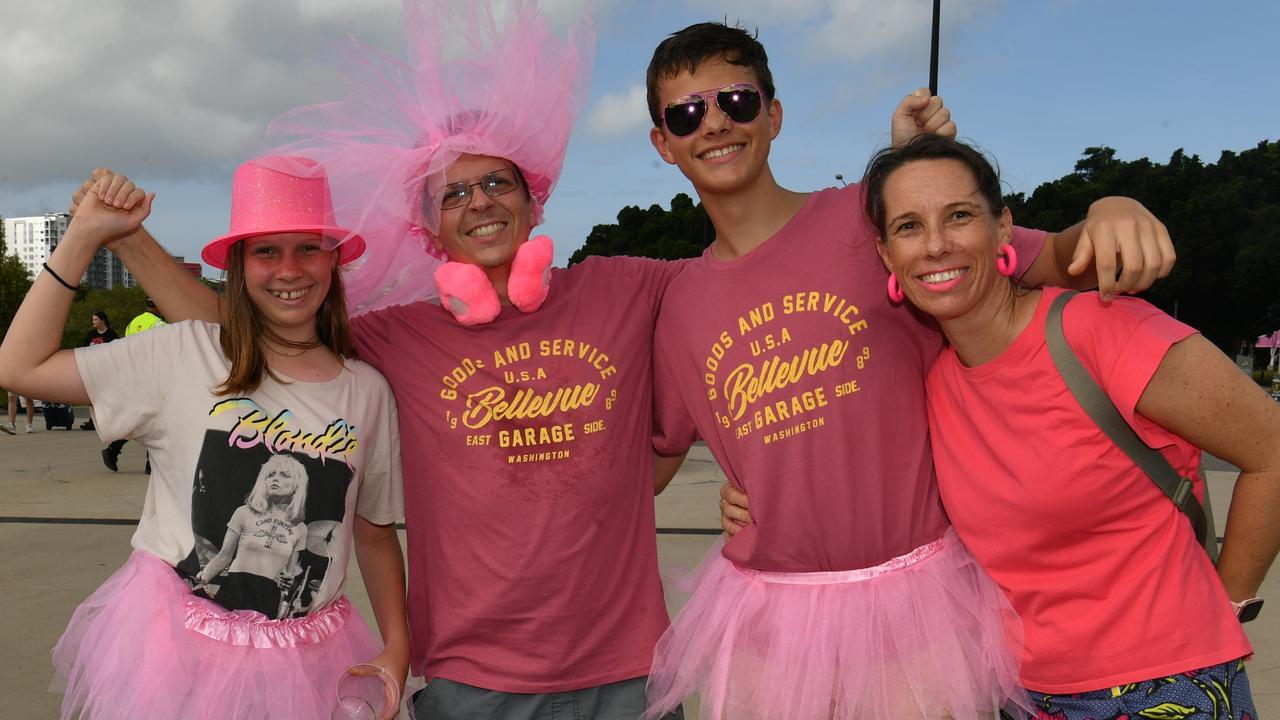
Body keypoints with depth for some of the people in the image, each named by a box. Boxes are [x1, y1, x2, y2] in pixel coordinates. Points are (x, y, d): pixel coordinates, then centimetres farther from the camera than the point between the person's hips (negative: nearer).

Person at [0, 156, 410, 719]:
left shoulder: (367, 391, -1)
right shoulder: (182, 353, -6)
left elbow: (376, 535, 7)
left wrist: (397, 650, -1)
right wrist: (84, 236, -7)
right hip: (172, 648, -1)